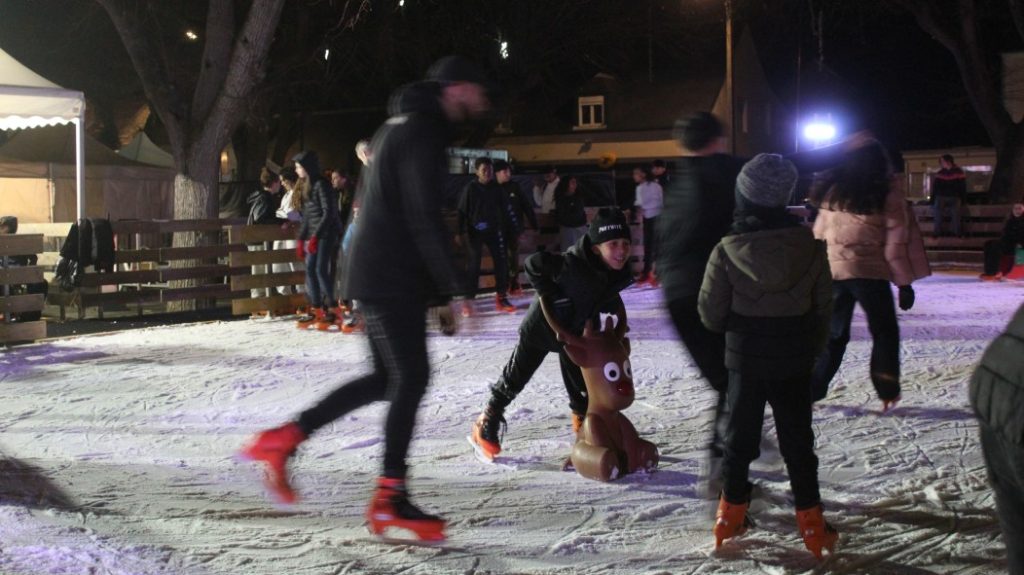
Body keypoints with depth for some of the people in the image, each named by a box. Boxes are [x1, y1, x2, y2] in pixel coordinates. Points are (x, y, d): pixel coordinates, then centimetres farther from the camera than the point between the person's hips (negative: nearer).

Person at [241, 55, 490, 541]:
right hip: (393, 278, -10)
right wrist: (454, 289, -20)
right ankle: (389, 499, -1)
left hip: (380, 275, 10)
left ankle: (282, 440, 17)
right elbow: (425, 218, -21)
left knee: (389, 377, 14)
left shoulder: (401, 126, 20)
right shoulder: (423, 133, -13)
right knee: (411, 378, -6)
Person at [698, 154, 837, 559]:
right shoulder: (811, 247, -12)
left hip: (745, 361, -1)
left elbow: (711, 315, -10)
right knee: (797, 440, 12)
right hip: (795, 362, 1)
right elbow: (823, 308, -1)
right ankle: (811, 525, 16)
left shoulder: (727, 252, -18)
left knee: (740, 437, 15)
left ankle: (731, 517, 24)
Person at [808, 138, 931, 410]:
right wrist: (905, 282, -2)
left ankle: (811, 390, 13)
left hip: (831, 270, 4)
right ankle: (887, 392, 8)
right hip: (868, 271, -4)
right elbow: (896, 240, -6)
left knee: (833, 333, 16)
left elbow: (819, 232, 10)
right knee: (885, 332, 12)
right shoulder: (887, 191, -4)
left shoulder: (832, 190, 8)